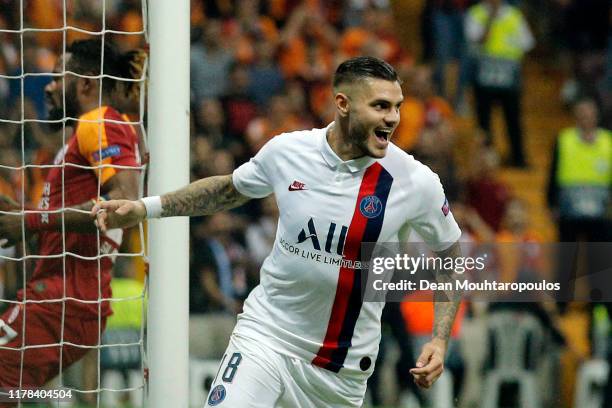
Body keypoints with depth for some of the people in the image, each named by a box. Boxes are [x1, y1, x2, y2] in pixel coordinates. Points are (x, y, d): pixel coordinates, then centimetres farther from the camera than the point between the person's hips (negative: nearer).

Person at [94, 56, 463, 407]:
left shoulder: (417, 182, -11)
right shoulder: (285, 151, -7)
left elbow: (451, 257, 5)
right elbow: (230, 189, 14)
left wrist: (440, 340, -5)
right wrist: (145, 208, 9)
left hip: (343, 369, 0)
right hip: (266, 336, 0)